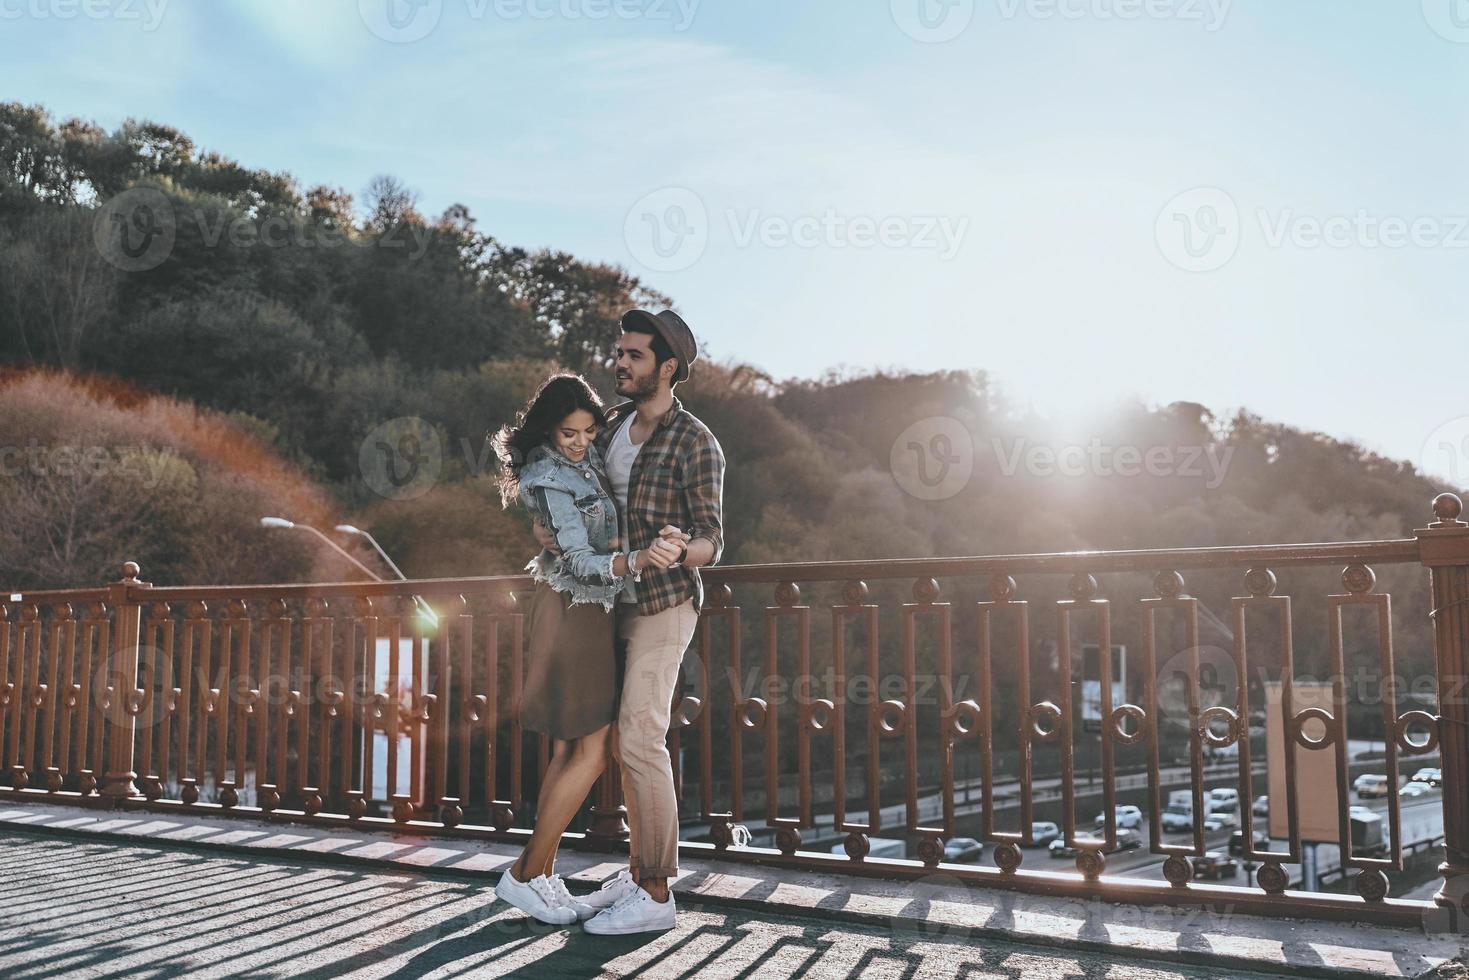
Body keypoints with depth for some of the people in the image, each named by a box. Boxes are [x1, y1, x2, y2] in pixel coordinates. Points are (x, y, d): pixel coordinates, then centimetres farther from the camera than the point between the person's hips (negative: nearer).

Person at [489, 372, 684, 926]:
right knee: (592, 752, -8)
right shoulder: (551, 480, -18)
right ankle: (525, 876, -1)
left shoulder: (585, 459, 9)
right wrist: (637, 560, -42)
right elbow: (581, 561, -26)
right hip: (571, 614, -9)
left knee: (569, 751, 9)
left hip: (586, 614, 9)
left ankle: (543, 877, 15)